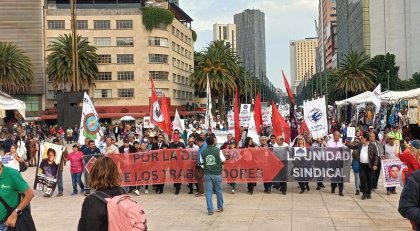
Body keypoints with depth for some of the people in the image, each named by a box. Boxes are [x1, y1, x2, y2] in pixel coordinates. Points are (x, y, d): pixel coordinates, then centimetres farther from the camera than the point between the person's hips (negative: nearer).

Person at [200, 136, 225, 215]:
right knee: (218, 191, 13)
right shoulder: (218, 150, -7)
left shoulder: (203, 152, 0)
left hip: (207, 174, 1)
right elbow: (223, 160, -4)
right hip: (217, 173, -1)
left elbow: (201, 162, 8)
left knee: (208, 192, 4)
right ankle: (220, 207, 26)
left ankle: (210, 210, 1)